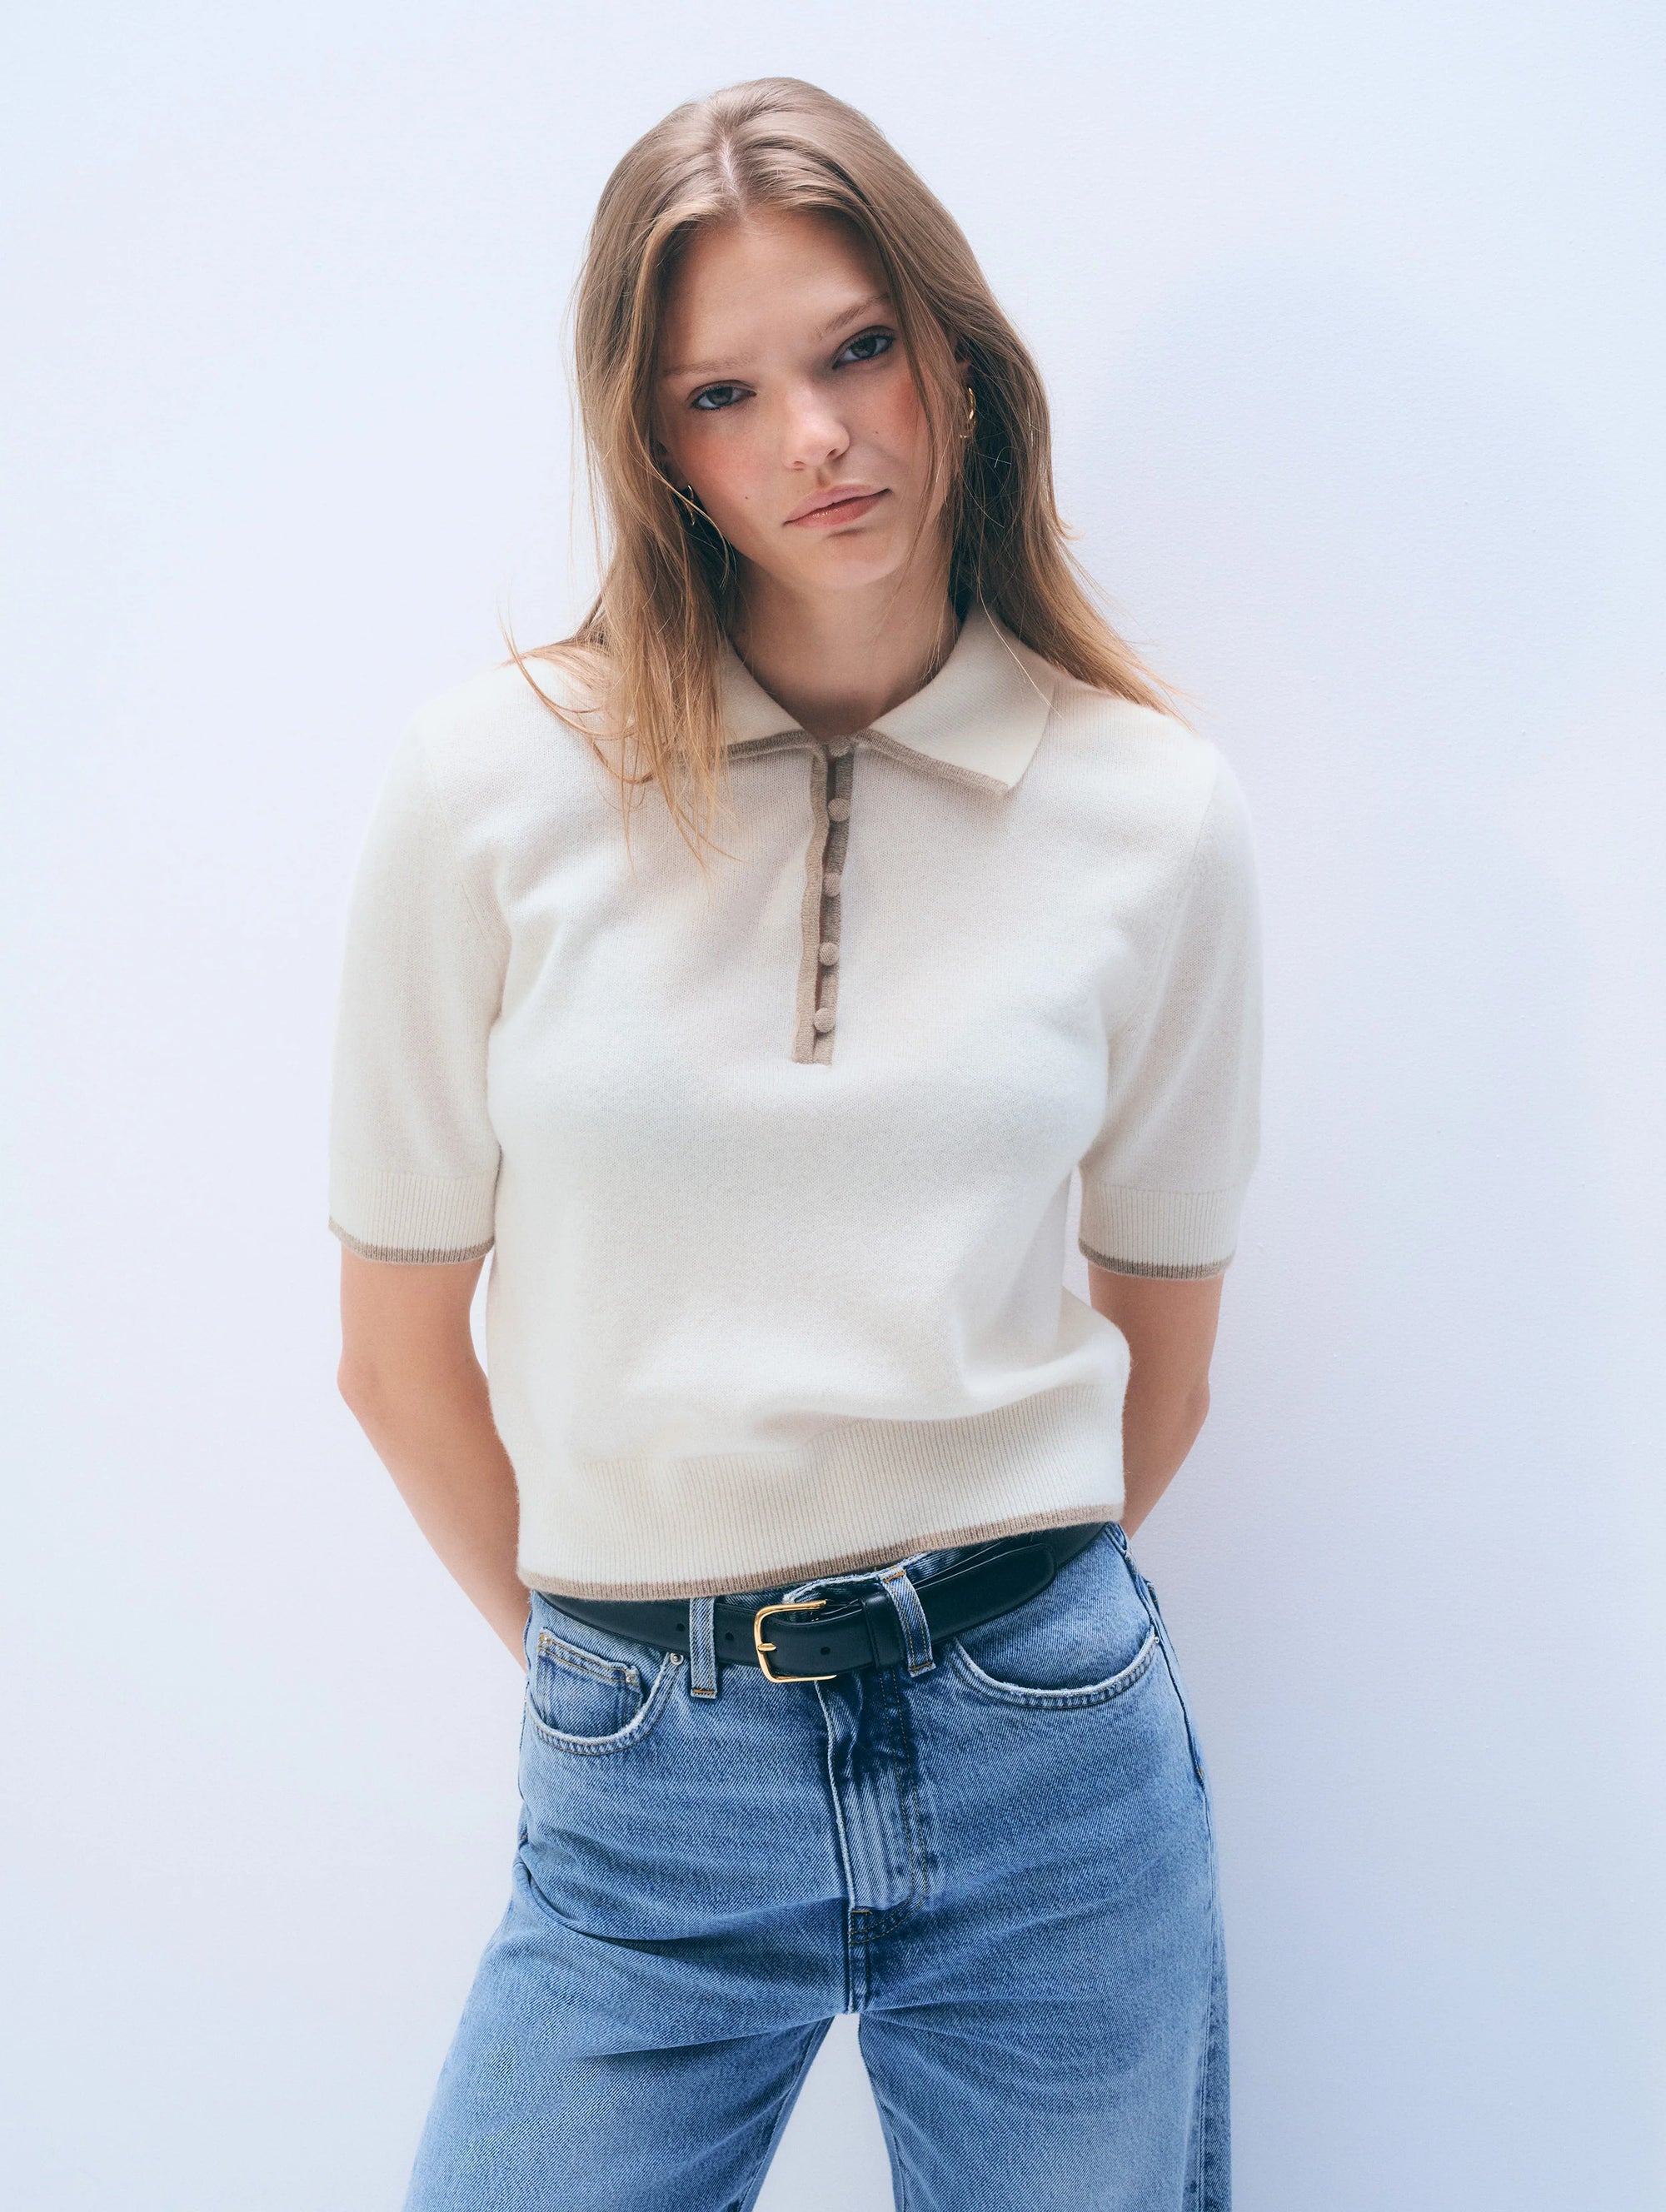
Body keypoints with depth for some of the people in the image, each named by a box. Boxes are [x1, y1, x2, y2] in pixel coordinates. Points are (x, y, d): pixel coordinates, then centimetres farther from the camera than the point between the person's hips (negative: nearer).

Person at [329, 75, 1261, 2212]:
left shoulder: (1154, 810, -2)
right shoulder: (493, 785, -6)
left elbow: (1161, 1348, 9)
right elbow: (399, 1343, 2)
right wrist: (612, 1649, 11)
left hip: (1053, 1756, 1)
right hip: (646, 1793, 0)